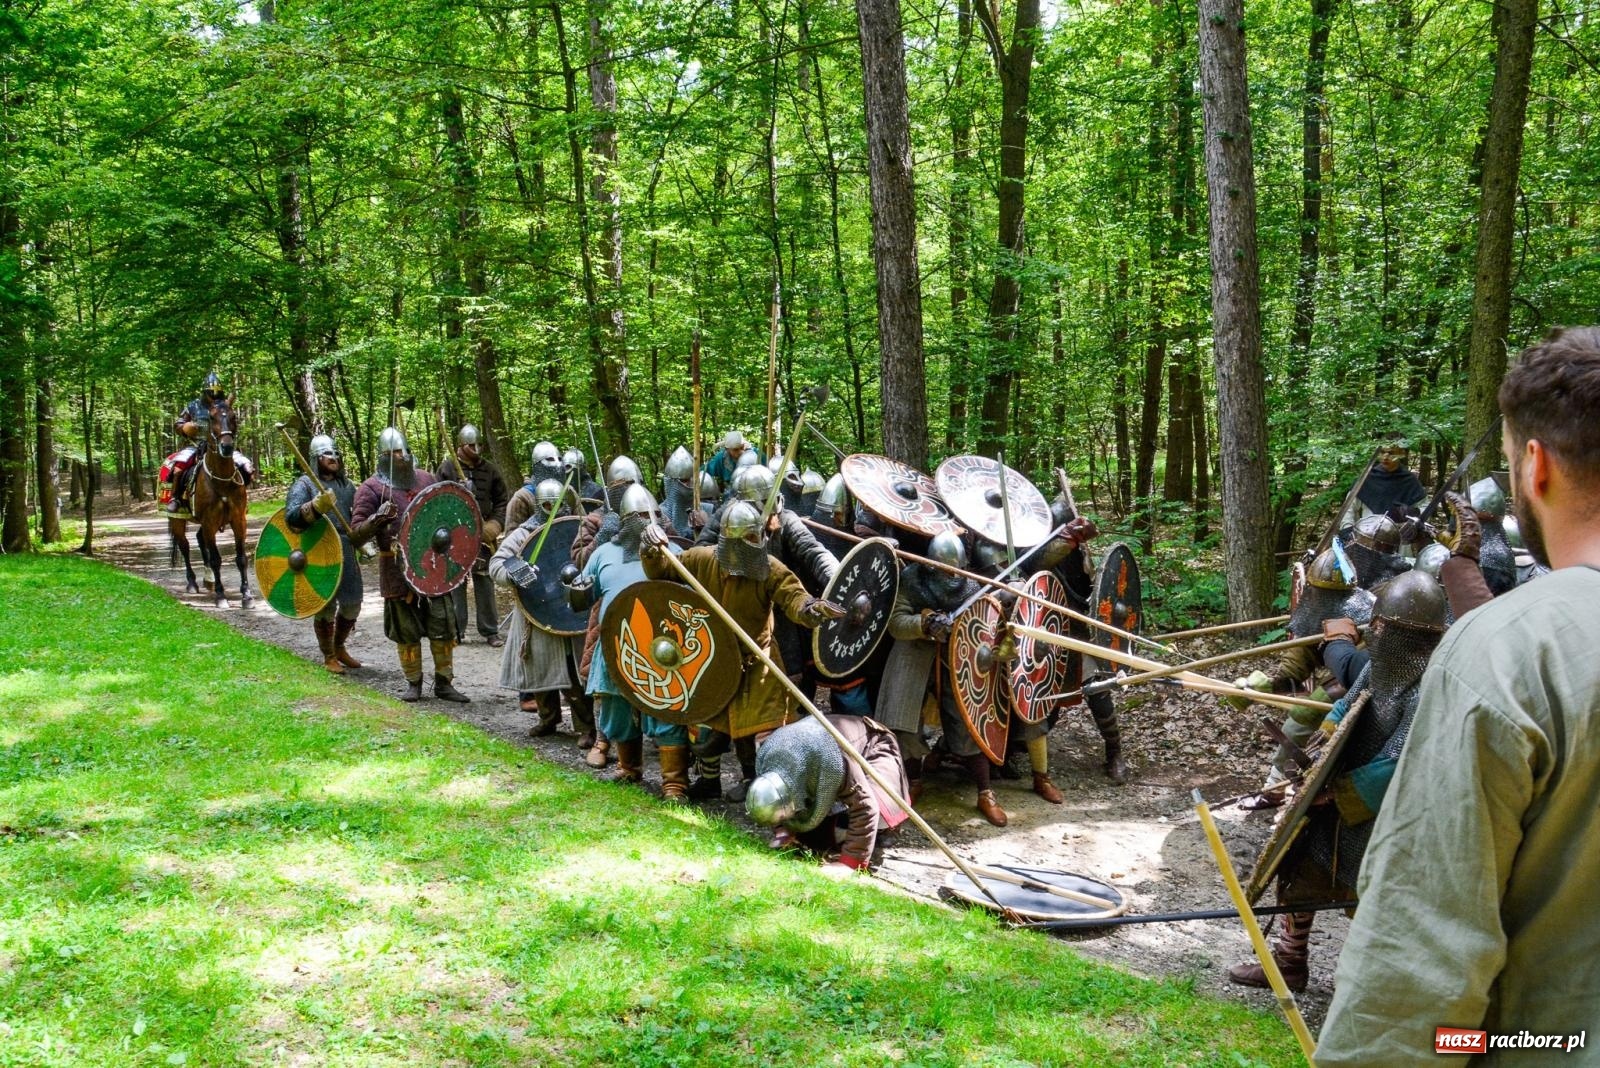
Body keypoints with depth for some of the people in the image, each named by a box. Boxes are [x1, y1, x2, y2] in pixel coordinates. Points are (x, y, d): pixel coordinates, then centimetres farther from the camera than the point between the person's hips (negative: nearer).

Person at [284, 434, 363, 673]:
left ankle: (339, 647, 32)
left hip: (347, 553, 5)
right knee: (326, 605, 2)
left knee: (352, 604, 10)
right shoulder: (304, 484, -3)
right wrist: (316, 506, -33)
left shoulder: (347, 485, 14)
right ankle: (329, 656, 18)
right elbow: (291, 516, -17)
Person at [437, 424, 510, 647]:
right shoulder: (447, 468, -1)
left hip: (482, 534, 2)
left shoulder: (490, 469, 6)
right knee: (454, 581, 3)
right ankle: (456, 630, 11)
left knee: (485, 581, 3)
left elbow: (502, 501, 10)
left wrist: (494, 525, -2)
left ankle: (490, 630, 9)